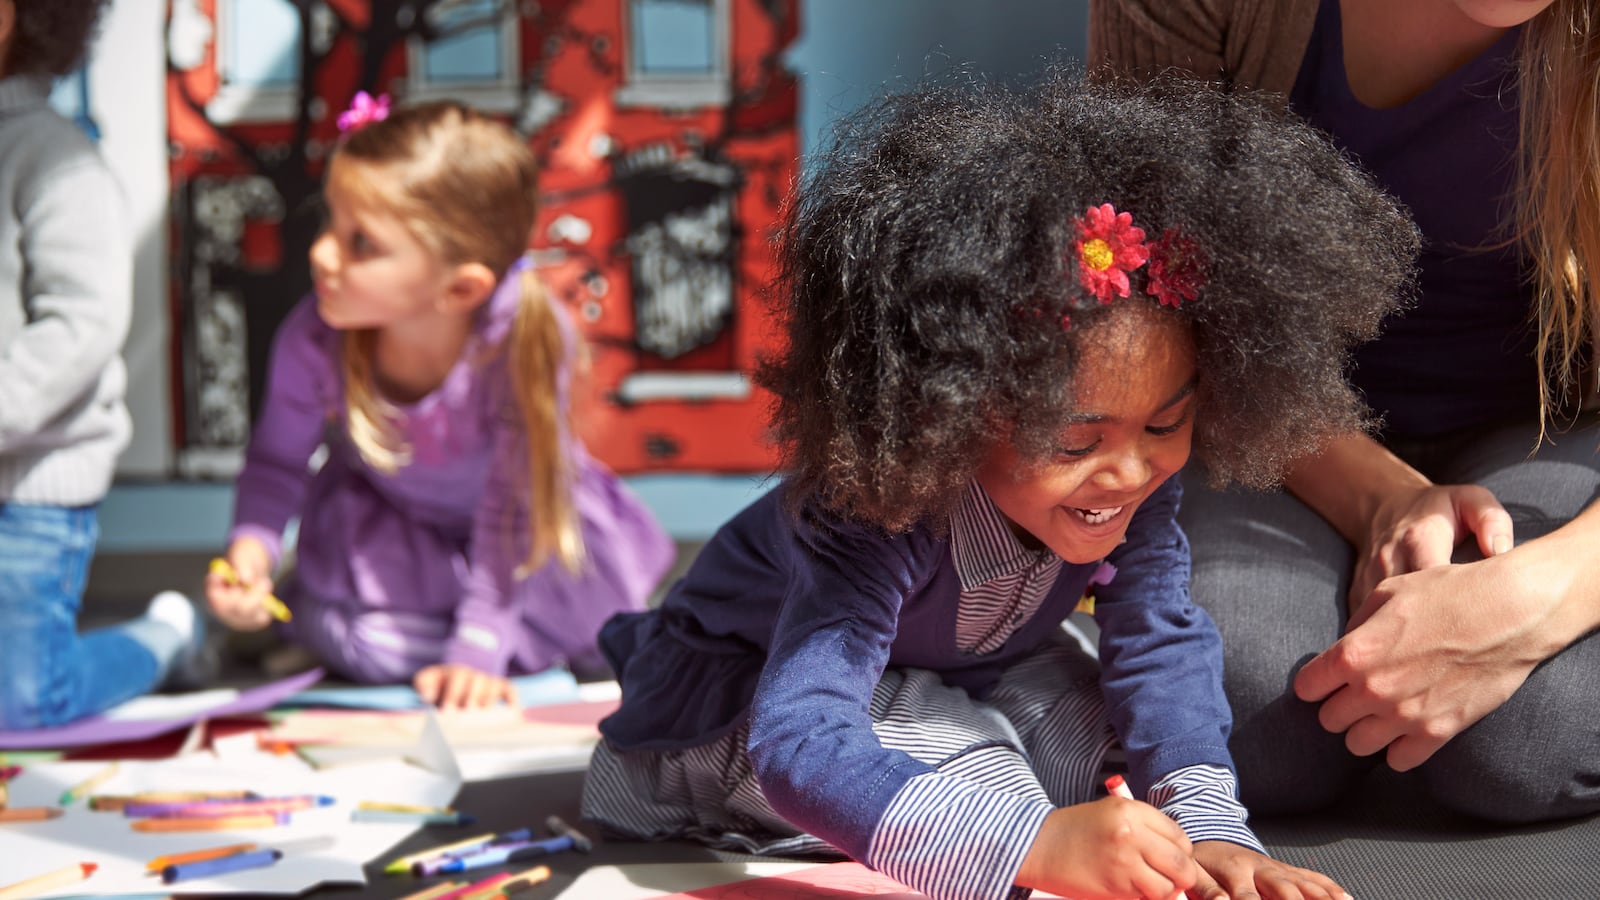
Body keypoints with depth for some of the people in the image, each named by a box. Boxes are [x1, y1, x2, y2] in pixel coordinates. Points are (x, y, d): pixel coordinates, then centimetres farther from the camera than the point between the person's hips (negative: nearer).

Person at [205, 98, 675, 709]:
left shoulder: (526, 342, -37)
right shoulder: (313, 342, -30)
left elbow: (511, 508, -28)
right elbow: (279, 461, -11)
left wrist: (476, 653, -28)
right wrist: (252, 546, -30)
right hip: (385, 520, 0)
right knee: (369, 644, -20)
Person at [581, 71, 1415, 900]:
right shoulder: (882, 521, -44)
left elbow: (1161, 647, -22)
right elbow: (797, 748, -53)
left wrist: (1208, 829, -41)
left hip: (948, 676, 7)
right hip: (742, 699, -6)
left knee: (1087, 725, -17)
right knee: (972, 771, -30)